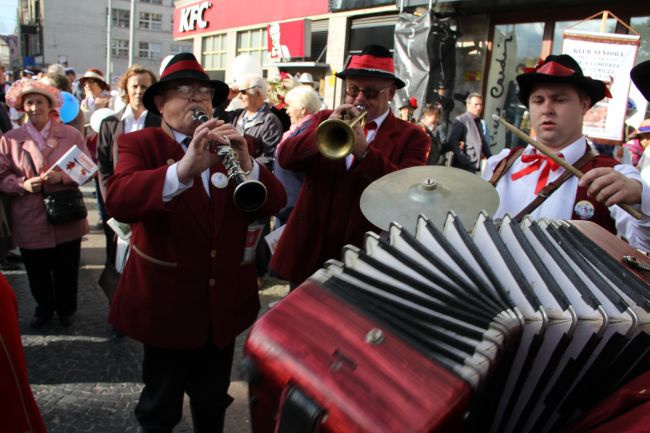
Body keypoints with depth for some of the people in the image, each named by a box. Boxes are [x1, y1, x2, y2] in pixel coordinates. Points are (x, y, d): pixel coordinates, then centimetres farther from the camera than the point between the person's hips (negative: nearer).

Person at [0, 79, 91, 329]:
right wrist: (23, 184, -16)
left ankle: (66, 309, 35)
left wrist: (62, 176, -18)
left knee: (66, 270, 12)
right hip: (30, 221, 1)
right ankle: (44, 308, 38)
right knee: (37, 272, 14)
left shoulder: (71, 134, 1)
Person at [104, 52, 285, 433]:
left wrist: (247, 164, -29)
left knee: (214, 400, 22)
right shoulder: (139, 144, -7)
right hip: (167, 300, -3)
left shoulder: (234, 143, 3)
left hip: (226, 299, 3)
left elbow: (275, 201, -9)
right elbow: (118, 200, -27)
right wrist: (184, 170, -43)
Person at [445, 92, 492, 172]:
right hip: (463, 166, -8)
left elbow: (484, 143, 25)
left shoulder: (479, 123, 19)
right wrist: (464, 160, -19)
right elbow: (452, 142, -16)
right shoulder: (460, 121, -6)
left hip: (474, 166, 8)